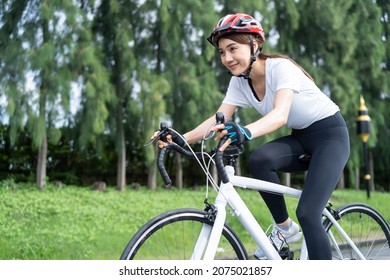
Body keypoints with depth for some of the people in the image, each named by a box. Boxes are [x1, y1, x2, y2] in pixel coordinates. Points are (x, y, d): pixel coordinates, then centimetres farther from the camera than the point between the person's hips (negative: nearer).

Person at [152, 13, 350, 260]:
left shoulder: (281, 67, -24)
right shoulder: (240, 82, -4)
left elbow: (280, 114, -41)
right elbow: (219, 119, -12)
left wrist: (245, 132, -59)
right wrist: (182, 138, -28)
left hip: (331, 134, -6)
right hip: (301, 138, 6)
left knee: (307, 213, -21)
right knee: (259, 160, -25)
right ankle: (285, 227, -4)